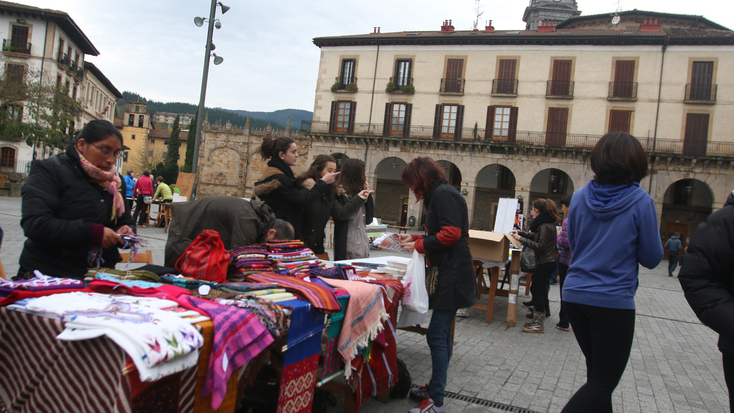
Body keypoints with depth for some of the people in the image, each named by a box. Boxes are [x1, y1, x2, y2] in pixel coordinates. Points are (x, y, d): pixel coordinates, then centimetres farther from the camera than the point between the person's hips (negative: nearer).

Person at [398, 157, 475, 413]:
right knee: (441, 333, 15)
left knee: (437, 335, -10)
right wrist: (413, 238, 16)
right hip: (447, 272, 11)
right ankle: (435, 387, 25)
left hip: (453, 274, -11)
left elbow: (451, 233, -20)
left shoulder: (443, 194, -11)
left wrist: (419, 245, -11)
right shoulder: (437, 195, 19)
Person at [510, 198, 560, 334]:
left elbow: (540, 246, -23)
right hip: (548, 261, 10)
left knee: (537, 290, -5)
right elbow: (535, 236, 22)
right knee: (540, 289, 14)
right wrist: (520, 233, 14)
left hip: (545, 263, -10)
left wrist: (522, 239, -21)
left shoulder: (545, 226, -19)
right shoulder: (547, 223, 13)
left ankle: (538, 325, 1)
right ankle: (538, 320, 22)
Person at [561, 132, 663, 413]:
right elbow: (651, 258, -4)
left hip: (575, 295, 5)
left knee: (598, 374, 22)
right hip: (614, 301, -5)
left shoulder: (580, 197, 0)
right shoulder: (641, 203, -12)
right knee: (604, 381, 6)